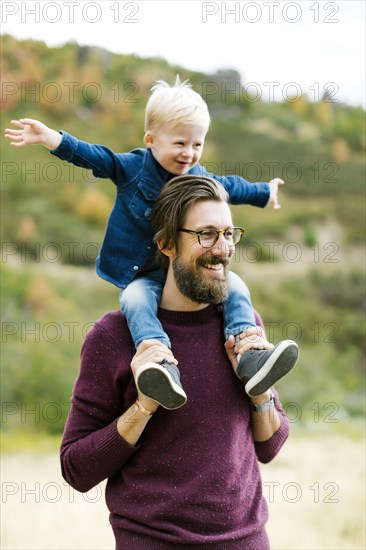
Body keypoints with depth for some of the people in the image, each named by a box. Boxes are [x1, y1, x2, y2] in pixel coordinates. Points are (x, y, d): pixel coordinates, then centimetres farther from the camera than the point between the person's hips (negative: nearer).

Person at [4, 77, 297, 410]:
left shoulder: (202, 179, 9)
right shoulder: (132, 167, -4)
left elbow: (230, 187, 30)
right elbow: (92, 156, -14)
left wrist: (263, 193, 45)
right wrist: (48, 137, -29)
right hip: (142, 275, -4)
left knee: (234, 286, -17)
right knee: (136, 299, -36)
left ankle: (249, 356, -28)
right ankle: (163, 369, -57)